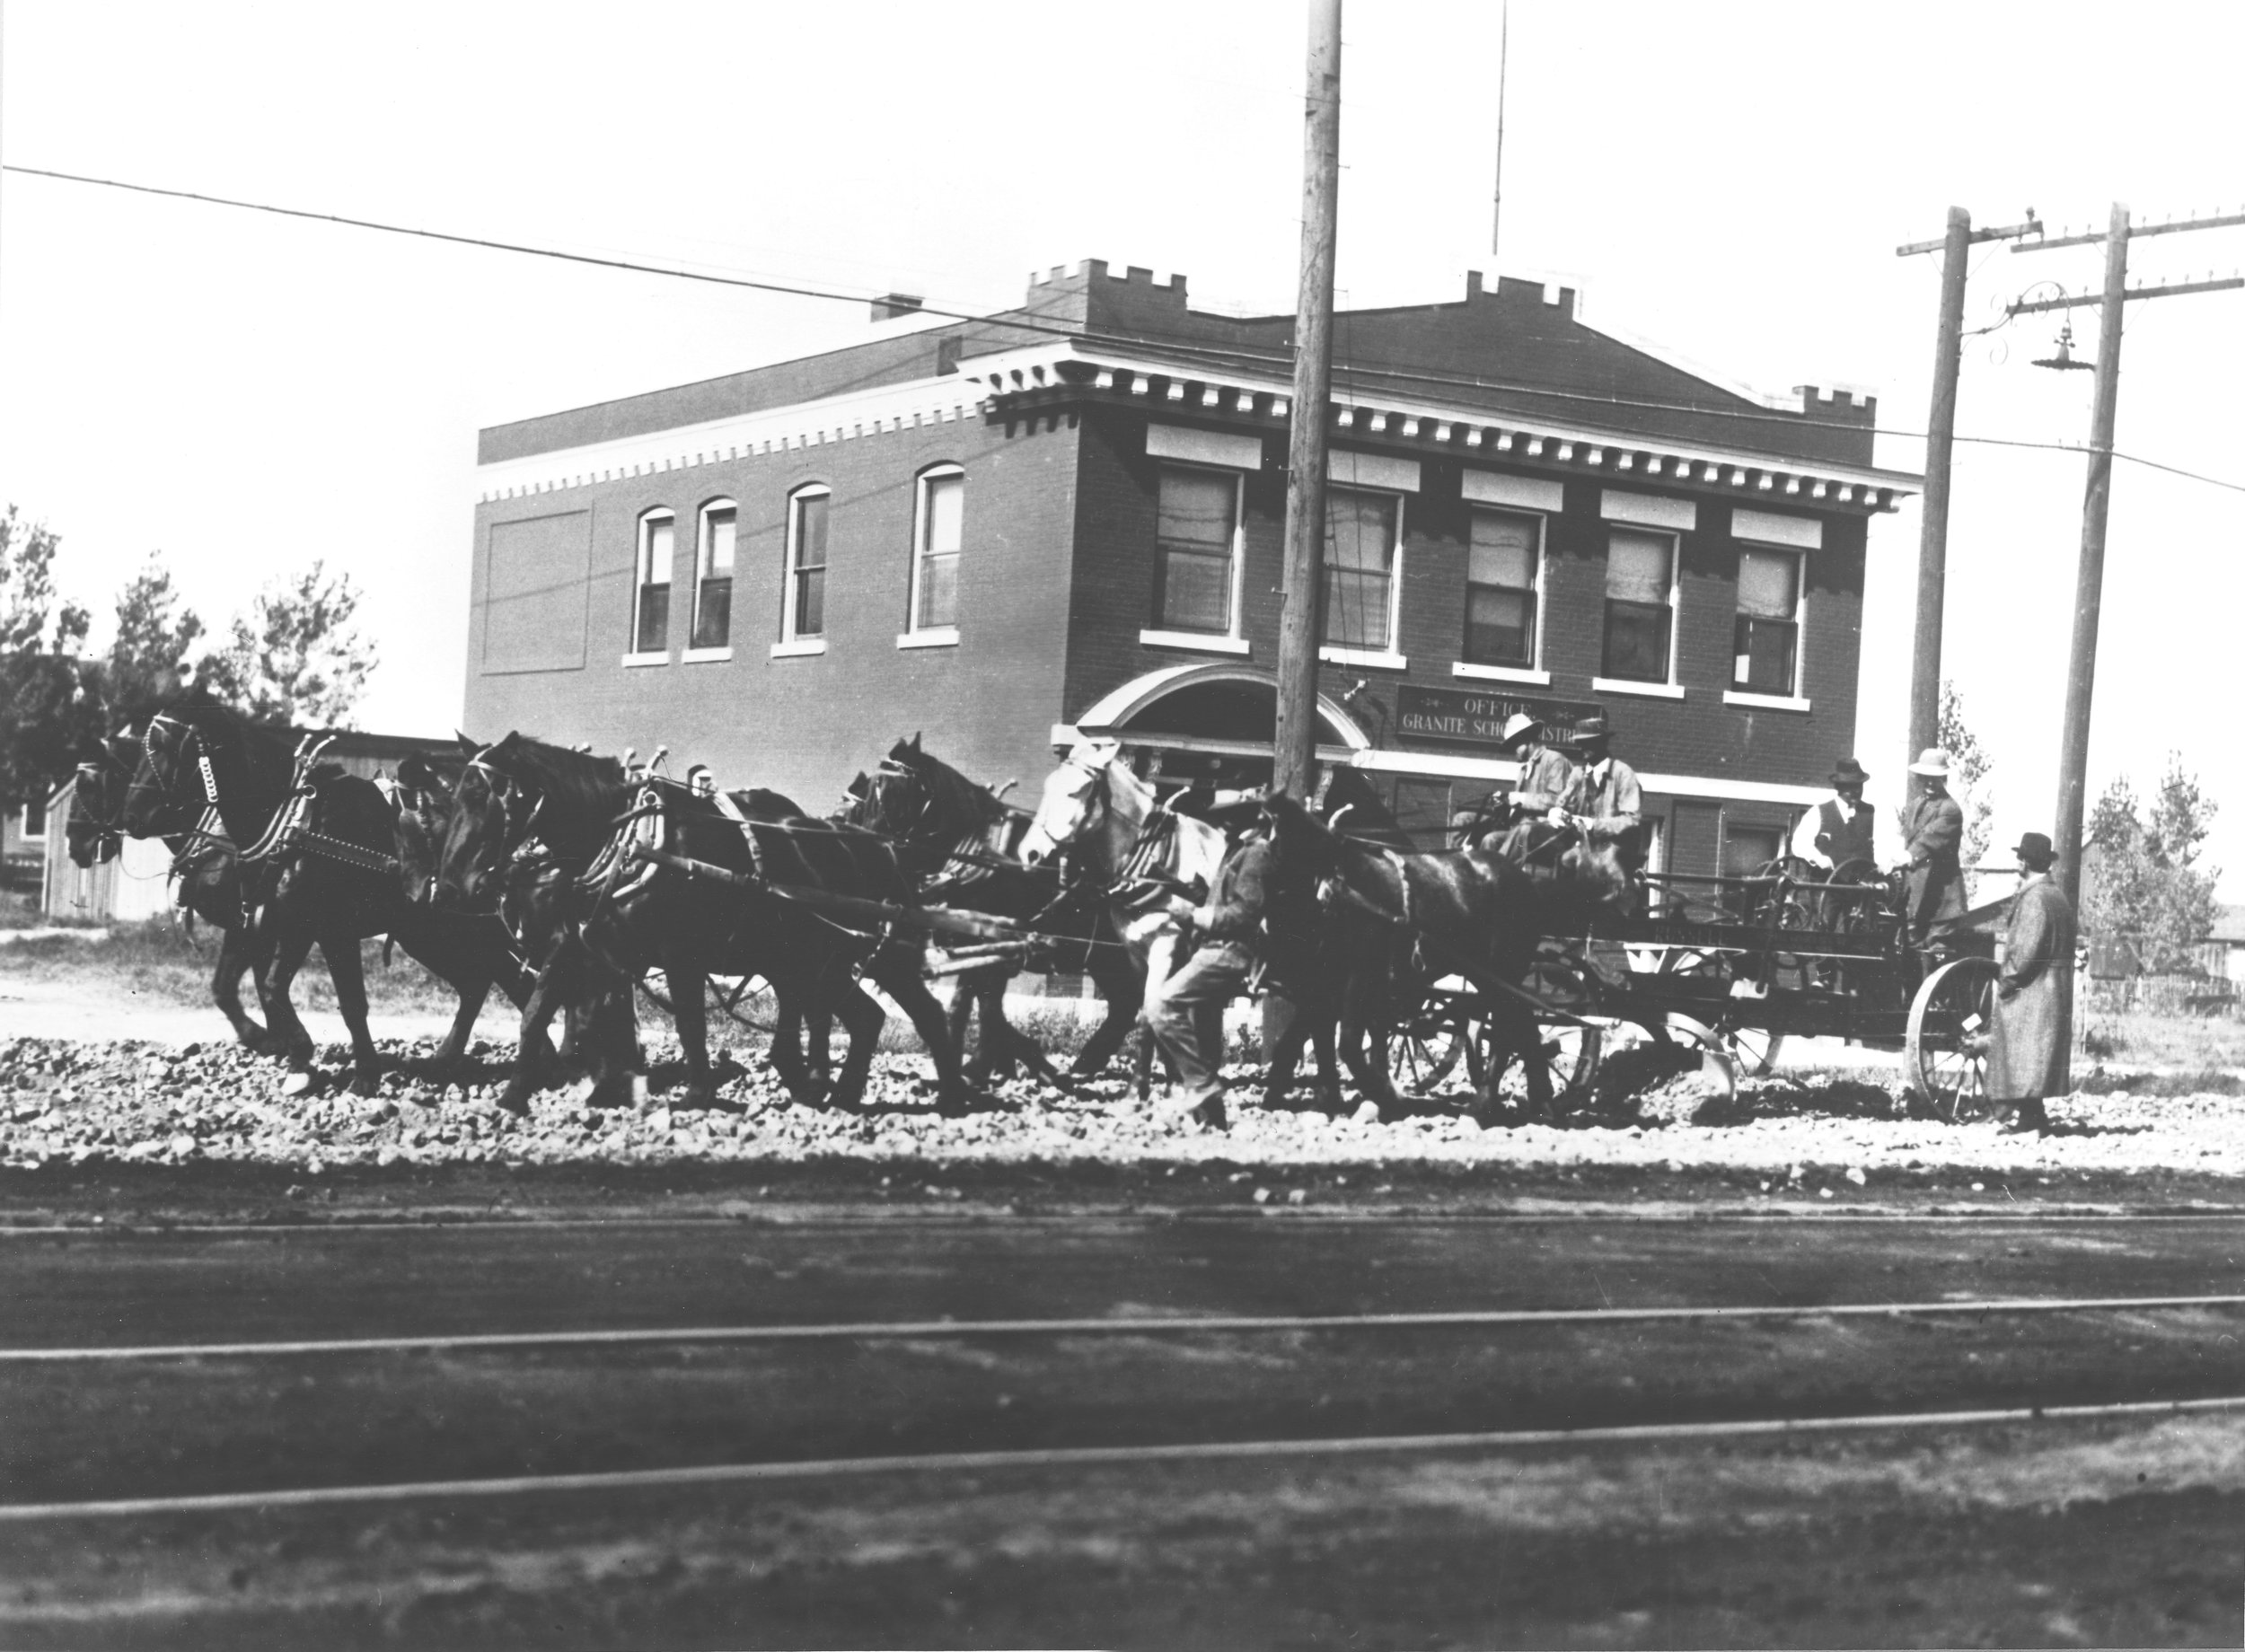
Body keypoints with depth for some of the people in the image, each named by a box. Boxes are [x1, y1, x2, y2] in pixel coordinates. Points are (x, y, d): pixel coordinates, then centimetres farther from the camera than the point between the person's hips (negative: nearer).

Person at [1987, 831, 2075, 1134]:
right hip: (2055, 991, 9)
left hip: (2030, 992, -9)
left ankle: (2030, 1114, -10)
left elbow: (2027, 947, -21)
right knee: (2034, 1053, 11)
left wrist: (2008, 981, -12)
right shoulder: (2058, 895, 14)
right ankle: (2032, 1113, 12)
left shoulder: (2033, 897, -15)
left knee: (2025, 1050, -7)